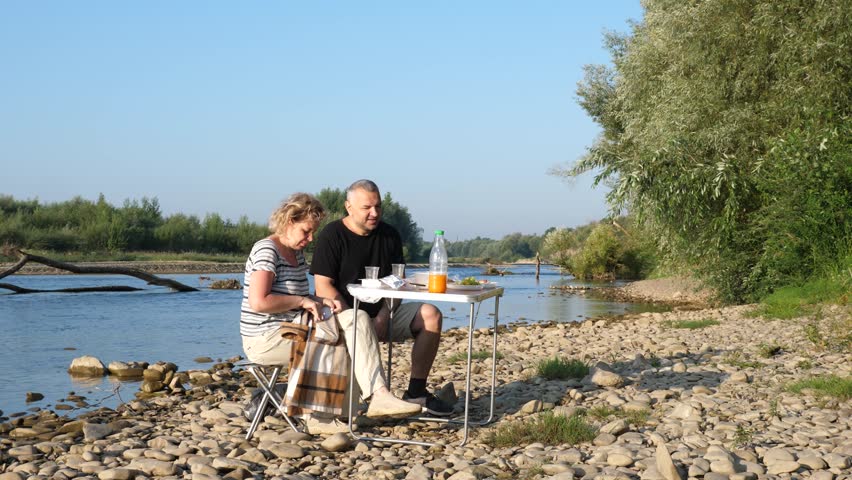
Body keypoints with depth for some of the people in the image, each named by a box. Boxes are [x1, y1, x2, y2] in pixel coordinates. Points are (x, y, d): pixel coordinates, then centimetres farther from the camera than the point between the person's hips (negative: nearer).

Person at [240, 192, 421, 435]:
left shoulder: (296, 253, 16)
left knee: (355, 321, -8)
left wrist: (320, 300, 0)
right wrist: (302, 301, -17)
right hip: (267, 339, -9)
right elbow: (258, 302, -26)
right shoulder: (267, 251, -15)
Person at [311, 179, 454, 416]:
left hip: (382, 313, 5)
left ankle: (416, 392, -9)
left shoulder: (389, 235, 9)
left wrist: (382, 317, -13)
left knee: (430, 315, -14)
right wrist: (357, 322, -22)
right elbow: (323, 288, -12)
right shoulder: (332, 235, -5)